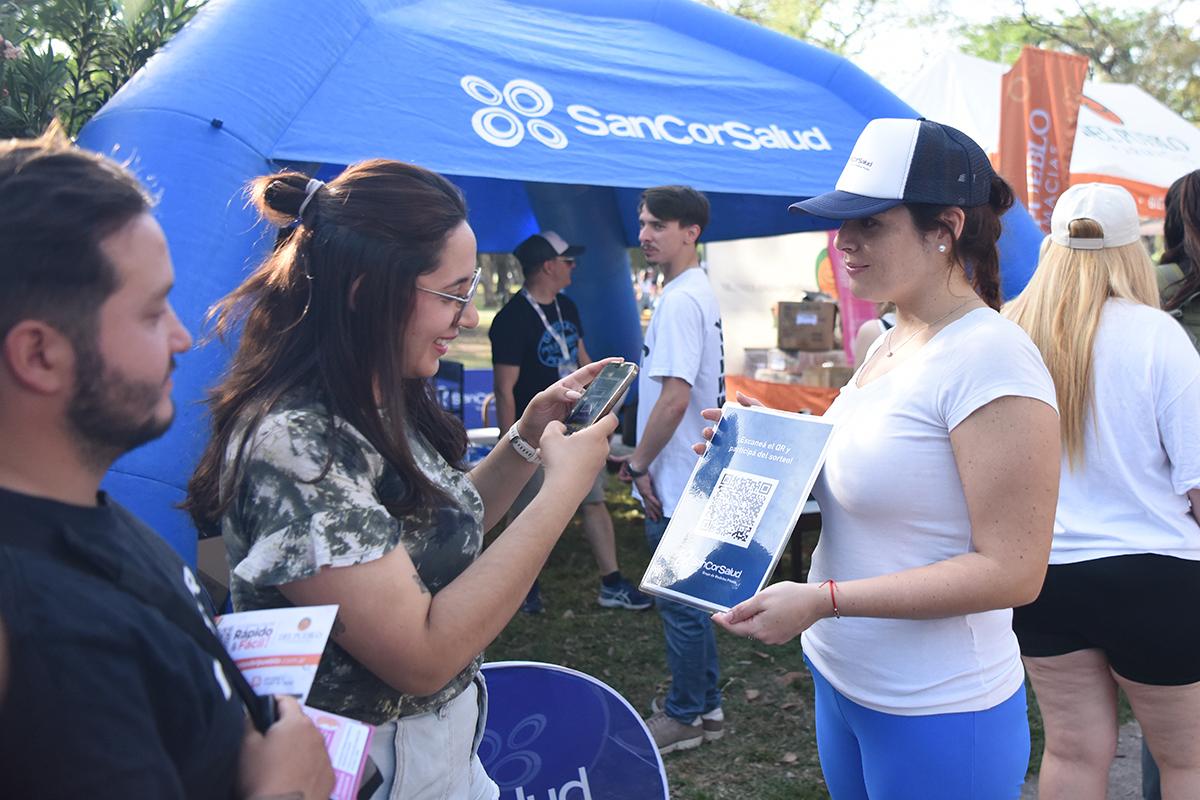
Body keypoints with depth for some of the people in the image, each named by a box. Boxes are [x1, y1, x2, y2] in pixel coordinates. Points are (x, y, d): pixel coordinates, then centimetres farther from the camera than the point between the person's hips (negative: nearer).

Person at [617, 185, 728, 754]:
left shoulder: (680, 301, -19)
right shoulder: (699, 293, 14)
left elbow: (675, 398, -26)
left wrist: (638, 464, -14)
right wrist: (643, 459, 16)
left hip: (674, 482, -10)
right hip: (691, 476, 10)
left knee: (681, 601, 2)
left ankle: (686, 716, 16)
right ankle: (705, 706, 31)